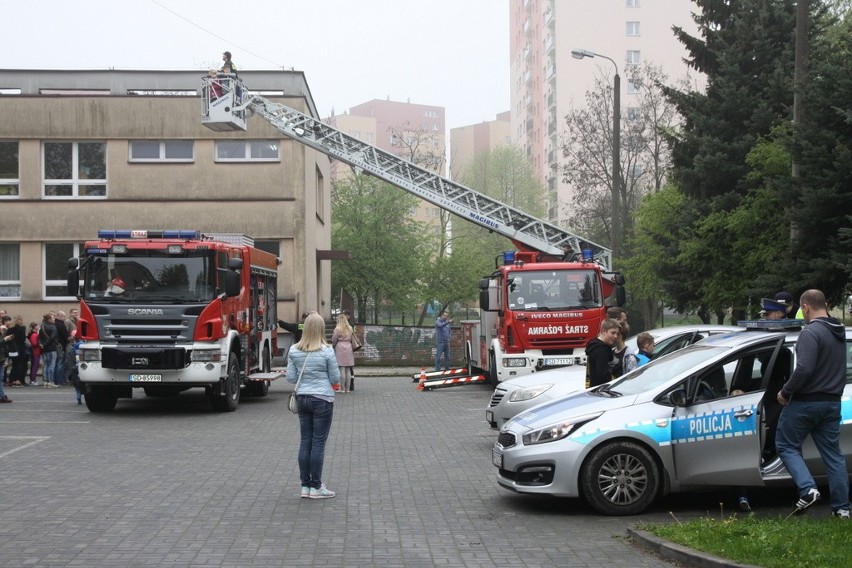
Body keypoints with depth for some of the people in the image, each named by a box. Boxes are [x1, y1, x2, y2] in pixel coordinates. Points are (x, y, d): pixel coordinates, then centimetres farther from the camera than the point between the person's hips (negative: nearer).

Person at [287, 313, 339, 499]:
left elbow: (290, 377, 2)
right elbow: (335, 379, -7)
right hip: (322, 399, -4)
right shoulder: (327, 351, -13)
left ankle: (305, 486, 14)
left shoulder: (294, 351, -2)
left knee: (305, 442, 10)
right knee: (318, 443, 1)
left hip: (302, 398, 4)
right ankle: (316, 487, 6)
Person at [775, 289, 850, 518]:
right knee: (832, 452, 12)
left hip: (806, 402, -8)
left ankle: (808, 489, -11)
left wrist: (785, 392, -15)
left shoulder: (811, 333, -19)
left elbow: (804, 369, -27)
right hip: (832, 402, 8)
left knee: (786, 445, 6)